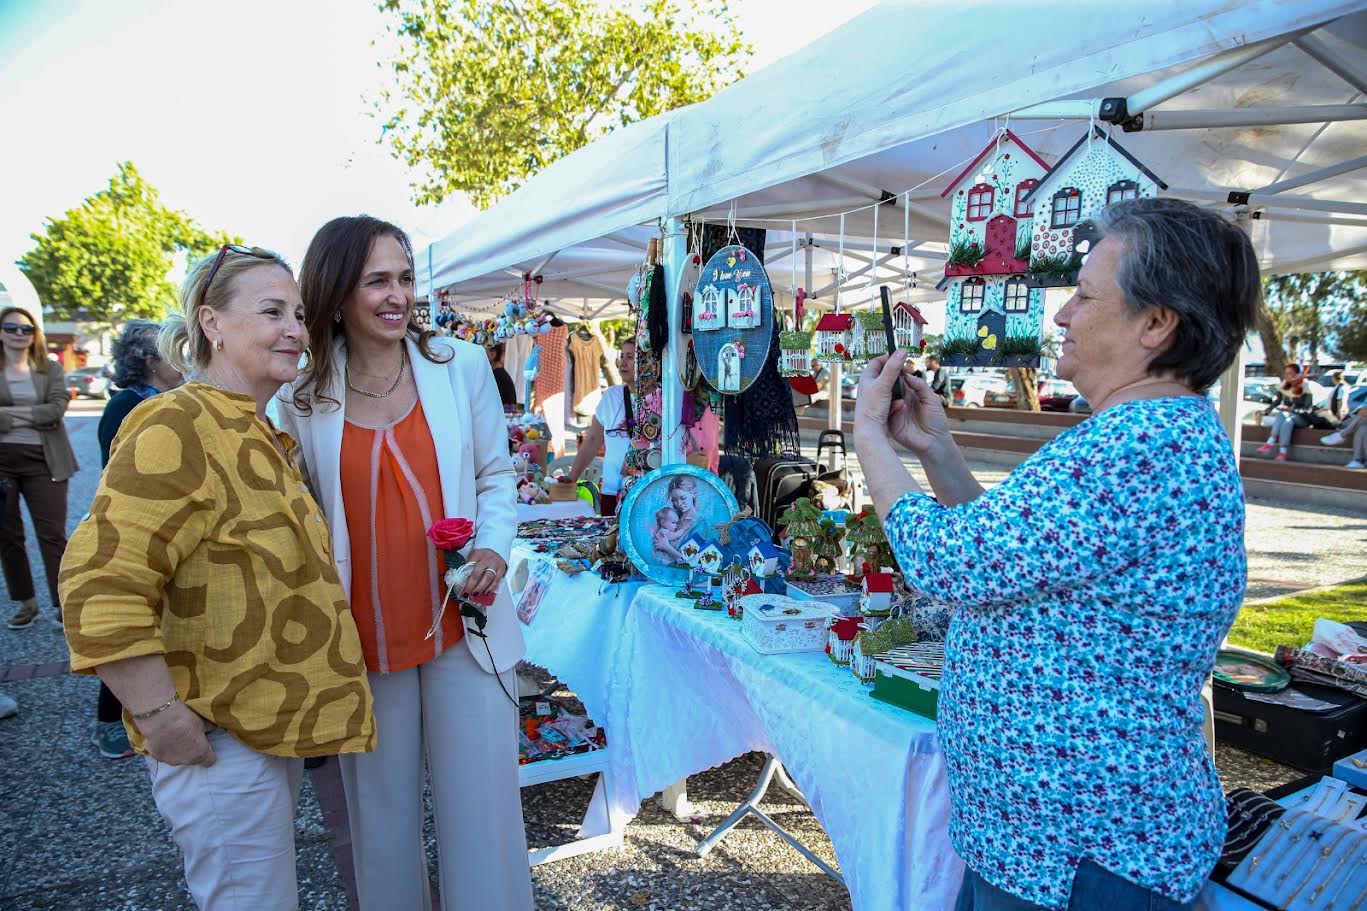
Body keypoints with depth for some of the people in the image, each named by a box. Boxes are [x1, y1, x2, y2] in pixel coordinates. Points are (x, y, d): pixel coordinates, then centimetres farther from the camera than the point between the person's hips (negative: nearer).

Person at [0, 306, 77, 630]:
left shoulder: (52, 369, 6)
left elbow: (56, 409, -8)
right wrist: (34, 416, -15)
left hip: (43, 461, -1)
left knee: (52, 533, -1)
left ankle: (63, 604, 4)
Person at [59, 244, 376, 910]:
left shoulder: (259, 435, 11)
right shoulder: (176, 431, -20)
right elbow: (101, 587, -27)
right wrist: (158, 716, -24)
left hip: (278, 722, 9)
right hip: (218, 739, -9)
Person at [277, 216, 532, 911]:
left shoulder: (462, 366, -1)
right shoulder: (302, 400, 0)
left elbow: (495, 477, 5)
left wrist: (493, 547, -13)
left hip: (462, 624, 0)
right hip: (363, 637, 1)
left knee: (479, 801, 6)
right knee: (381, 808, 15)